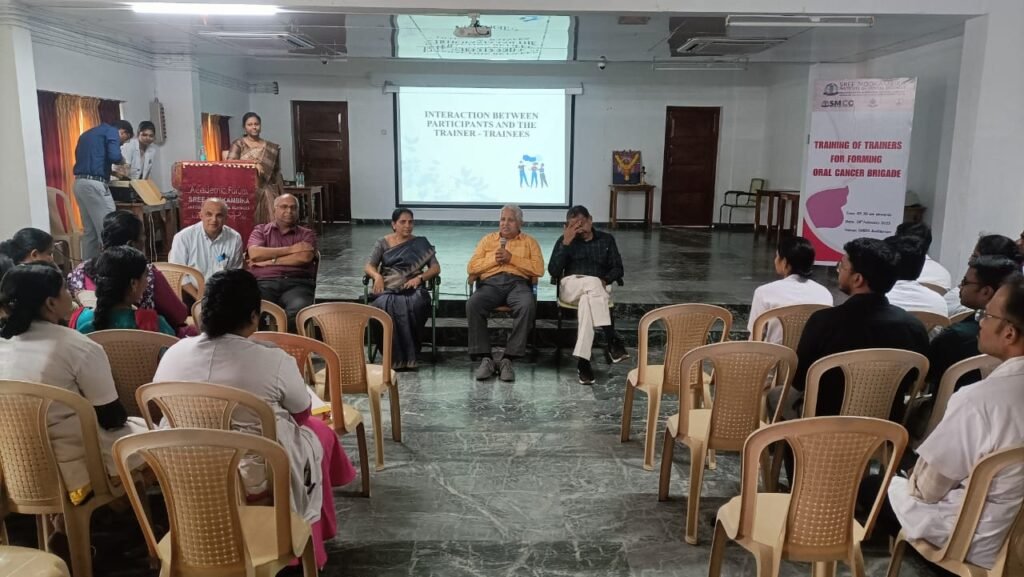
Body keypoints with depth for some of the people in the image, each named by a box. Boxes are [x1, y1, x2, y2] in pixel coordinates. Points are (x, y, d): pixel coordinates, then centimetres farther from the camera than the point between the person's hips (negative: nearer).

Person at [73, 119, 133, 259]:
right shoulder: (112, 131, 1)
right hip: (94, 184, -9)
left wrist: (112, 172, 28)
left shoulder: (88, 133, 27)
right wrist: (122, 159, 7)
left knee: (89, 231, 12)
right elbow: (114, 156, -15)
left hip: (79, 183, 9)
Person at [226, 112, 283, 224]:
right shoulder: (238, 144, 6)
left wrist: (282, 195, 8)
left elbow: (277, 173, 13)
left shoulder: (272, 148, 11)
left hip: (266, 193, 2)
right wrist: (253, 163, -20)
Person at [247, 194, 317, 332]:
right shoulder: (260, 230, 23)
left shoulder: (306, 234, 21)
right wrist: (290, 249, 2)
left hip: (297, 283, -1)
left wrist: (271, 261, 0)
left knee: (299, 309, -37)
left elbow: (305, 257, 0)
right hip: (265, 282, 1)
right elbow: (254, 254, 2)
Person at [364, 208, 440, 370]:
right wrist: (377, 276, -15)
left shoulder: (421, 243, 14)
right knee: (386, 305, -36)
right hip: (388, 288, 1)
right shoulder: (383, 243, 16)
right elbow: (368, 266, 8)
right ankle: (395, 356, -28)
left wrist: (419, 277, -11)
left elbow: (436, 268, 8)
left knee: (414, 304, -37)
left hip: (413, 288, 0)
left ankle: (408, 355, -26)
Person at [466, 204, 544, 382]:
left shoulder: (529, 242, 18)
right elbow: (471, 268, 14)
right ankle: (485, 358, -27)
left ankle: (508, 359, -30)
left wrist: (512, 258, -5)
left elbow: (538, 269, 2)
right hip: (490, 283, 1)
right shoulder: (487, 240, 23)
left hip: (518, 283, -1)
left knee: (527, 305, -37)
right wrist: (493, 259, -1)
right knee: (472, 304, -32)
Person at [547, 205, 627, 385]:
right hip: (571, 286, -1)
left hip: (599, 288, 1)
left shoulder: (606, 239, 17)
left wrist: (605, 280, -12)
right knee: (592, 283, -38)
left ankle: (582, 360, -48)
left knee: (587, 301, -38)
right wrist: (566, 243, -8)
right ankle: (612, 339, -47)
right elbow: (553, 271, 0)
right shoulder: (564, 240, 14)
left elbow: (617, 269, 11)